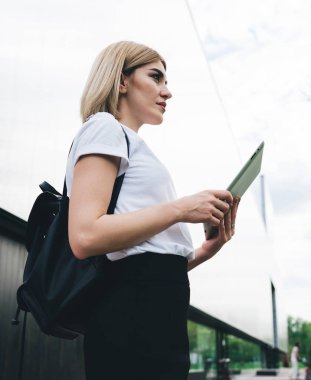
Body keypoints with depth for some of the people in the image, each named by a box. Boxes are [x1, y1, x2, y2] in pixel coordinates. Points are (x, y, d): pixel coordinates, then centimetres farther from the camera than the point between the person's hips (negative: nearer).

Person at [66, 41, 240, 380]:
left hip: (155, 312, 10)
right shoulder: (104, 127, -1)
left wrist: (205, 251, 8)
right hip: (134, 313, -9)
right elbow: (84, 237, -19)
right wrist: (179, 209, -13)